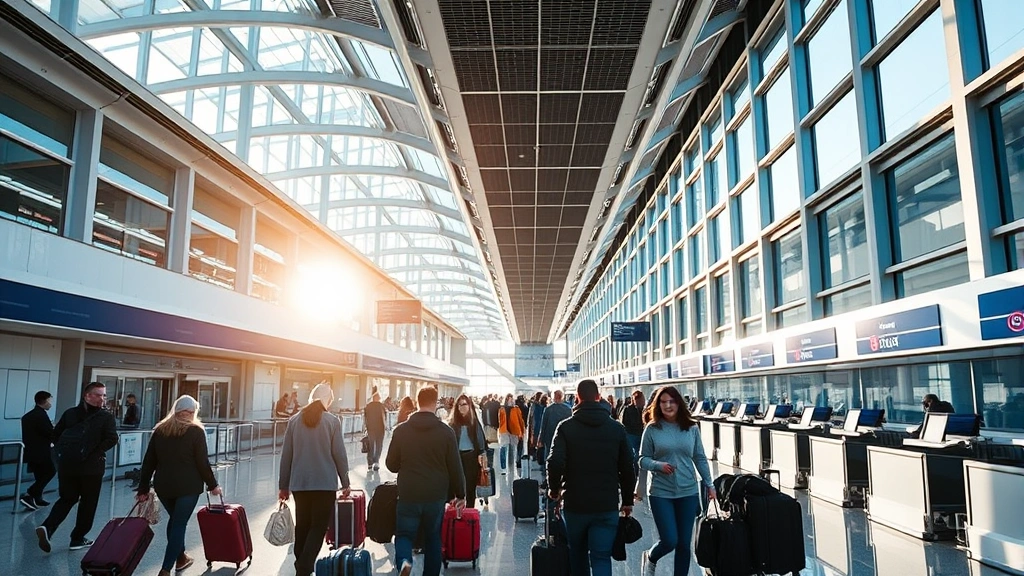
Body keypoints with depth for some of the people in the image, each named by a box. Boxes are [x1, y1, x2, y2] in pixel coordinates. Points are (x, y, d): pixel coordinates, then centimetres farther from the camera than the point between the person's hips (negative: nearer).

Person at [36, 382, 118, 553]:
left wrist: (64, 450, 16)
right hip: (91, 465, -4)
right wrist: (95, 452, -4)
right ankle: (78, 539, 17)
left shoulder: (70, 413, 8)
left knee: (67, 498, 20)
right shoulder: (107, 417, -9)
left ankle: (47, 527, -3)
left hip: (66, 463, 5)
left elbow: (55, 434, 11)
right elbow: (112, 439, -18)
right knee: (88, 503, 11)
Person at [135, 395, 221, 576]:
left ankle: (180, 557, 33)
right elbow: (202, 462, -7)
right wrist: (213, 485, 2)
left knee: (174, 520, 23)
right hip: (188, 486, -5)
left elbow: (149, 461, 8)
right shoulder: (196, 431, -6)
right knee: (179, 524, 2)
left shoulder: (160, 430, 9)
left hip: (163, 485, 5)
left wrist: (143, 488, 12)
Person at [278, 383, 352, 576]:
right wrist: (345, 482, 5)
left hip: (299, 483, 4)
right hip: (325, 483, -4)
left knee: (302, 526, 15)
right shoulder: (332, 421, -6)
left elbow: (286, 455, 5)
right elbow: (339, 454, -5)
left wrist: (284, 485, 13)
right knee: (318, 527, 2)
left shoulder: (294, 420, 4)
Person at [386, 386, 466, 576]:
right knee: (433, 537, 18)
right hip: (436, 495, 0)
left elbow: (391, 464, 3)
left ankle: (404, 561, -16)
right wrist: (460, 494, 9)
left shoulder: (401, 430, -4)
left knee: (404, 533, 12)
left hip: (408, 494, 0)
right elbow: (456, 467, -3)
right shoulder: (446, 432, -7)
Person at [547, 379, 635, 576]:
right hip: (607, 506, 1)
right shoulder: (617, 428, 1)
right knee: (602, 557, 2)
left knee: (577, 555, 19)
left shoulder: (566, 427, -6)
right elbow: (627, 468, 2)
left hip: (574, 504, 0)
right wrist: (628, 500, 13)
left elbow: (555, 463, -15)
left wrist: (554, 489, 3)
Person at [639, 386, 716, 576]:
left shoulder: (691, 428, 0)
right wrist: (659, 465, -21)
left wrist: (709, 484, 8)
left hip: (688, 492, 3)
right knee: (669, 541, -5)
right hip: (660, 492, -3)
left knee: (684, 544, 8)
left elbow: (700, 458, 9)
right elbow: (643, 459, -3)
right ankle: (650, 558, 28)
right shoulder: (652, 429, -7)